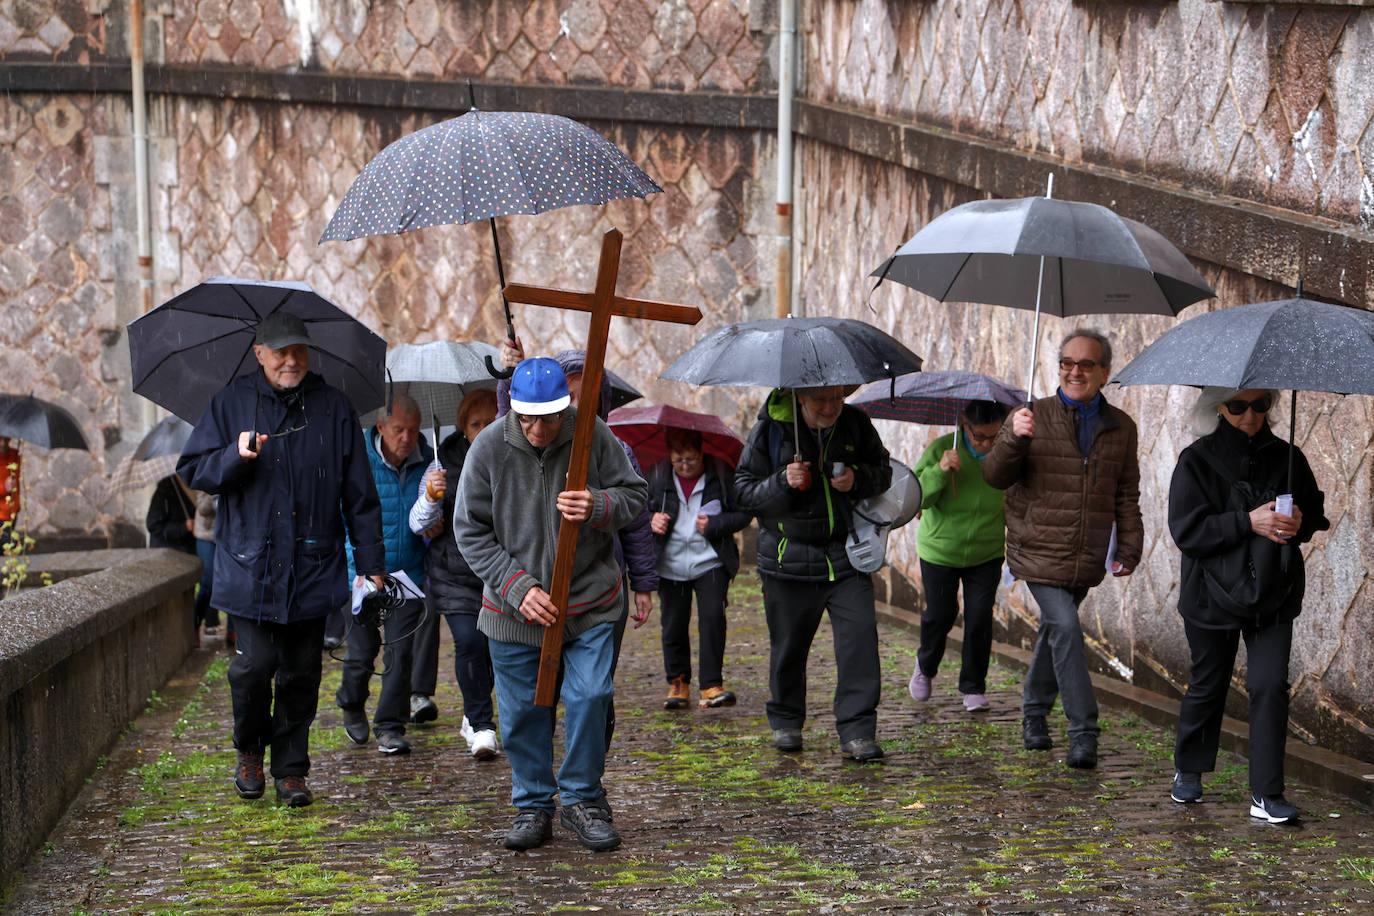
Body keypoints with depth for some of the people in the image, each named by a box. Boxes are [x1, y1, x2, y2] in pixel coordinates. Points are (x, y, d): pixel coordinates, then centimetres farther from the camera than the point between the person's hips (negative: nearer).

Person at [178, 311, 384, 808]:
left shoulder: (333, 407, 6)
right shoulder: (232, 403, 5)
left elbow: (359, 493, 8)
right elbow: (192, 469, 5)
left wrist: (371, 561, 5)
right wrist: (236, 458, -15)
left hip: (313, 569, 1)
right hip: (250, 567, -1)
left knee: (301, 675, 6)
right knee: (254, 665, -8)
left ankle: (291, 770, 17)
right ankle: (250, 749, 18)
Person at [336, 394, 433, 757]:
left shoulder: (426, 460, -4)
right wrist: (361, 569, -16)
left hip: (408, 573, 1)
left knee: (401, 651, -4)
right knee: (363, 649, 8)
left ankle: (391, 727, 5)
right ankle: (352, 707, 35)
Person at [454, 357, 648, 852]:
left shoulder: (594, 435, -10)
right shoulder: (489, 447, -10)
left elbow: (636, 494, 1)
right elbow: (470, 531, -4)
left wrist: (599, 507, -23)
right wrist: (517, 587, -13)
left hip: (591, 601, 0)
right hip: (515, 606, 0)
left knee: (590, 697, -5)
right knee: (523, 709, 6)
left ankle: (582, 799, 14)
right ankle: (533, 806, 22)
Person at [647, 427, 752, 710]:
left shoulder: (720, 474, -4)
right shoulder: (657, 476, 1)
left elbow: (742, 514, 1)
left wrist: (714, 525, -15)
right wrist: (651, 521, -9)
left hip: (710, 562, -2)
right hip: (671, 566, 2)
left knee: (712, 617, -15)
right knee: (673, 626, 7)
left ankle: (711, 686, -12)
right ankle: (677, 683, 24)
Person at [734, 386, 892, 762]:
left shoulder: (855, 424, 0)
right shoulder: (770, 429, -6)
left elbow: (883, 472, 12)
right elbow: (744, 490, -3)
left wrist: (858, 480, -10)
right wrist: (782, 484, -22)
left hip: (847, 557, 1)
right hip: (789, 558, -1)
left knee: (859, 639, -9)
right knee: (789, 645, 8)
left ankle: (857, 732, -5)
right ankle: (785, 722, 29)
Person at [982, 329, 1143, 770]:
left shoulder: (1120, 427, 9)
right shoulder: (1033, 417, -2)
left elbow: (1127, 495, 16)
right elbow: (995, 477, -8)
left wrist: (1129, 548, 10)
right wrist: (1013, 440, -26)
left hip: (1086, 560, 4)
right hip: (1039, 552, -4)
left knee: (1054, 632, 15)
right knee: (1065, 628, -17)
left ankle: (1034, 712, 34)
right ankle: (1083, 733, -15)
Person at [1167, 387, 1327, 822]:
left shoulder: (1286, 458, 1)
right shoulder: (1198, 461, -8)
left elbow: (1315, 513, 12)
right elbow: (1186, 530, -16)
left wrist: (1300, 522, -13)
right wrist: (1249, 522, -25)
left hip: (1274, 597, 2)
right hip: (1213, 598, -1)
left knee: (1270, 686, -8)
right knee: (1207, 687, 12)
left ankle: (1266, 795, -4)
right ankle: (1188, 772, 35)